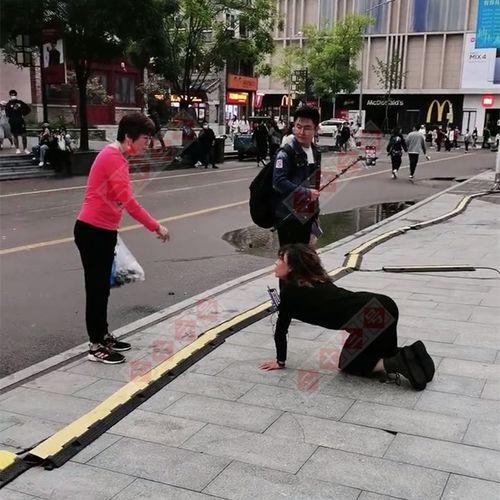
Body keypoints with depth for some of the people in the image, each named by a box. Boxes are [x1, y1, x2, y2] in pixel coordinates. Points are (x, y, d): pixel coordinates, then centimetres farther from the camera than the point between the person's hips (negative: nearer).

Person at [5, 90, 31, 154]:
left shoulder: (20, 102, 6)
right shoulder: (8, 104, 1)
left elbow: (28, 109, 11)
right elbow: (7, 114, -9)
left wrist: (23, 115, 6)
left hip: (21, 121, 1)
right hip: (13, 122, -1)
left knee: (24, 135, -1)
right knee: (15, 136, 4)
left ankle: (25, 148, 8)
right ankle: (17, 149, 12)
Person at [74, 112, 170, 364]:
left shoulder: (116, 156, 13)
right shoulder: (112, 158, -19)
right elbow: (127, 201, -26)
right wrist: (155, 226, -22)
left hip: (102, 231, 10)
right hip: (93, 232, -10)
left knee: (102, 287, 17)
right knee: (96, 289, -2)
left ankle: (103, 337, 28)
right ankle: (96, 347, 7)